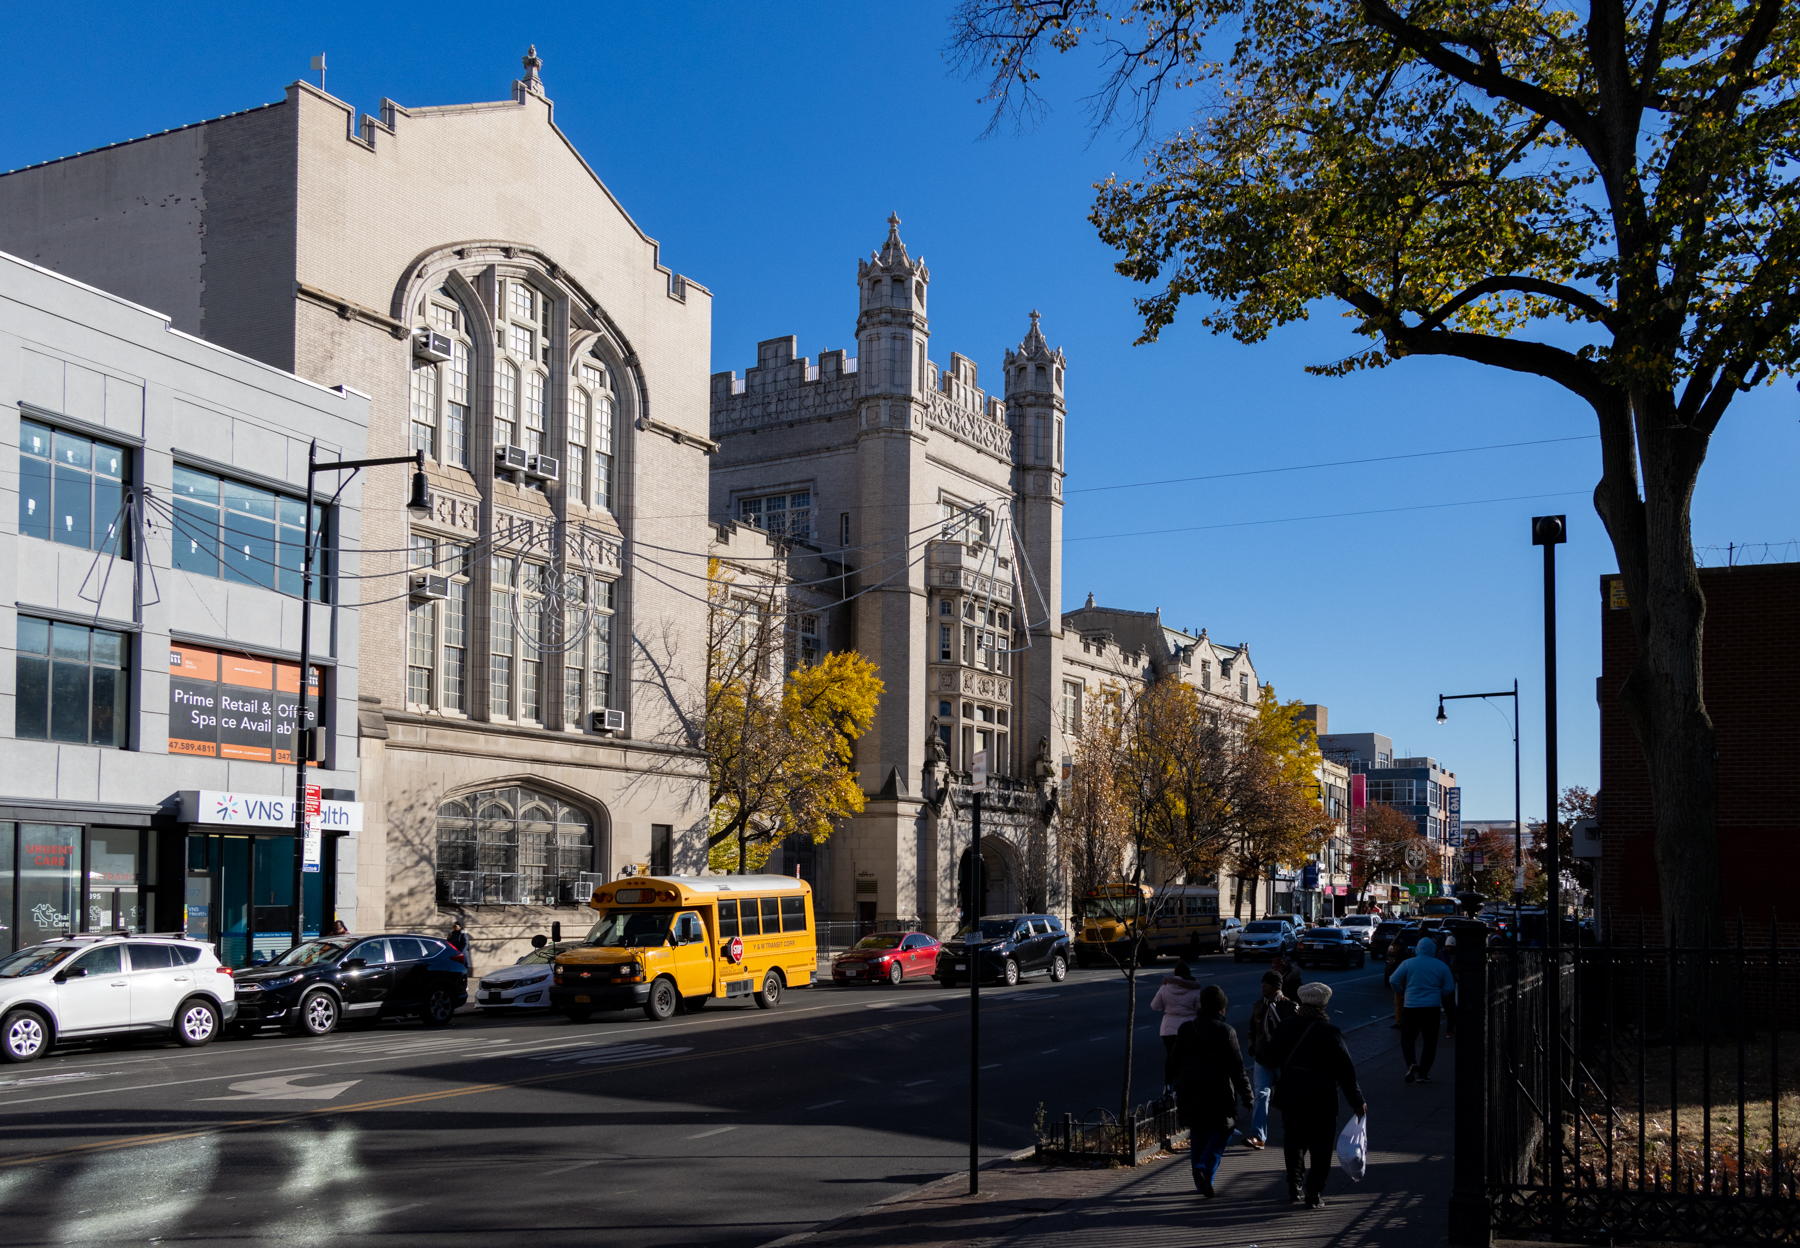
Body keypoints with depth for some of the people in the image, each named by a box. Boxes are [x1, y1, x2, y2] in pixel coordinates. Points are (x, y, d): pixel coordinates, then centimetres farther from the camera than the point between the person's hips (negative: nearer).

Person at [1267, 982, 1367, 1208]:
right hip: (1321, 1100, -4)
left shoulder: (1285, 1028, 0)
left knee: (1293, 1143, 18)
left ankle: (1293, 1188, 21)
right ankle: (1314, 1195, 7)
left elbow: (1273, 1058, 12)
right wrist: (1357, 1101, -3)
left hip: (1290, 1096, 4)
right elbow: (1345, 1071, -11)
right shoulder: (1330, 1034, -14)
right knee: (1321, 1147, 7)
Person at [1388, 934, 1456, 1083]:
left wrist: (1401, 994, 12)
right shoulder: (1441, 966, 3)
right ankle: (1423, 1073, 7)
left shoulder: (1408, 963, -2)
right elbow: (1450, 988, 5)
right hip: (1433, 1008, 1)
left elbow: (1393, 980, -6)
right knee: (1430, 1042, 11)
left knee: (1407, 1038, 9)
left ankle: (1411, 1063, -17)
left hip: (1411, 1007, -1)